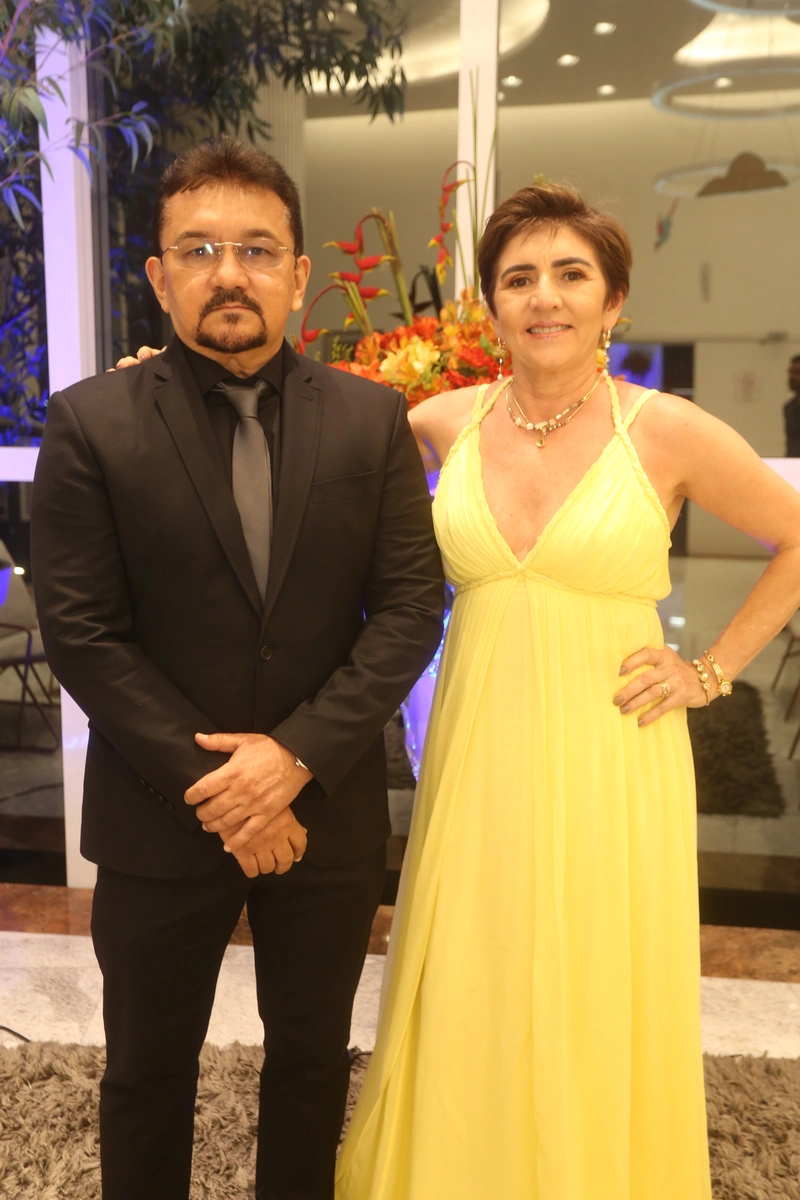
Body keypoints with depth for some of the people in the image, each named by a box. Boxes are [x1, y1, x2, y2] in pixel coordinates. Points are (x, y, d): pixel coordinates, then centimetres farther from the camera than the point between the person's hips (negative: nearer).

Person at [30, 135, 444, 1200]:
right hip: (159, 822, -1)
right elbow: (81, 633, -12)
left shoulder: (372, 419, -3)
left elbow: (411, 605, -6)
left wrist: (297, 754, -16)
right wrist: (212, 789, -15)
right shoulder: (90, 423, -8)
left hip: (328, 810, 2)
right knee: (148, 1074, 19)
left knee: (313, 1060, 22)